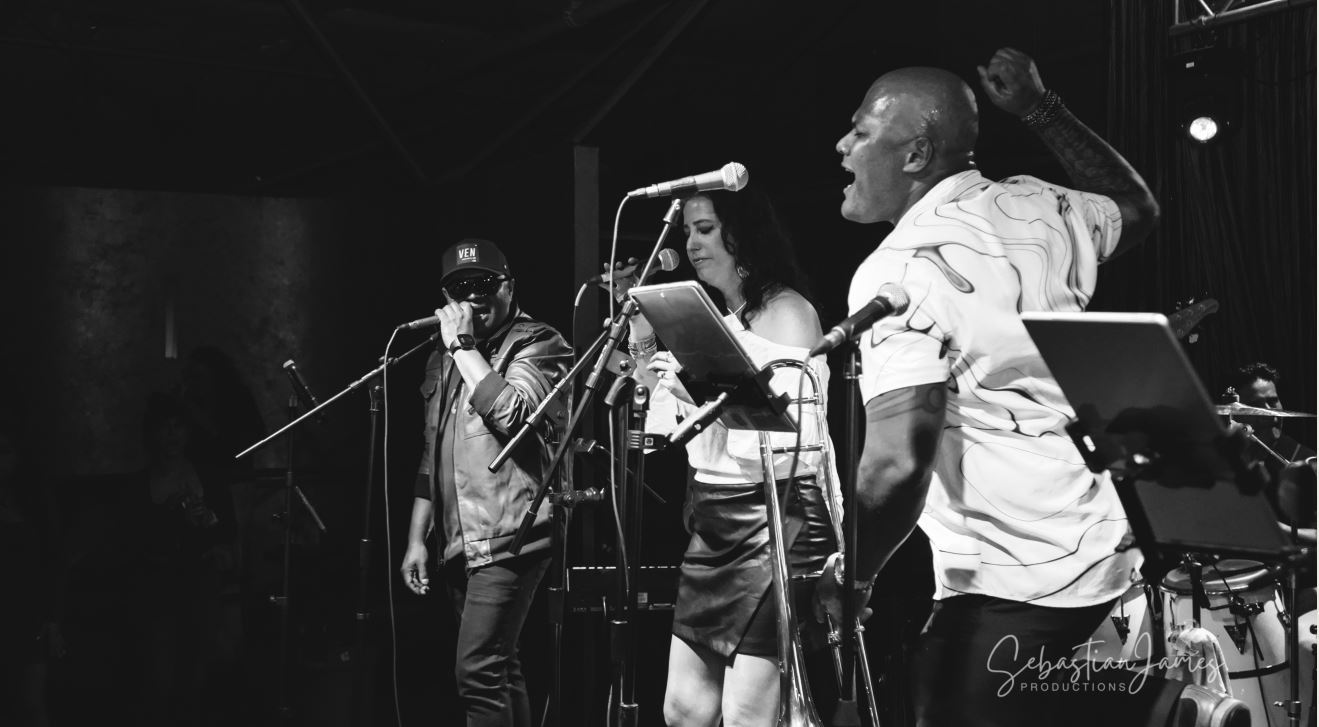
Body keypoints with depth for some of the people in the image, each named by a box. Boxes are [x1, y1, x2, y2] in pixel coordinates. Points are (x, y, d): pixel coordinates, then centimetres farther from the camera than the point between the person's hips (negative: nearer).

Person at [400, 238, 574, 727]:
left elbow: (512, 413, -23)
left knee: (477, 672, -16)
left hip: (511, 536, -7)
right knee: (499, 670, 11)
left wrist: (464, 345, -15)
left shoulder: (536, 344, -3)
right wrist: (417, 537, 16)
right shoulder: (444, 358, 17)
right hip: (458, 542, 8)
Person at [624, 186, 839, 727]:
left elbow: (793, 437, -19)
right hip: (711, 520, 8)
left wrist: (700, 394, -22)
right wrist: (641, 334, 11)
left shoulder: (787, 313, -8)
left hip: (774, 517, -8)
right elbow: (666, 424, 18)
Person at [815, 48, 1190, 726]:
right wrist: (1041, 110, 26)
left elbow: (899, 462, -25)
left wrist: (848, 576, -9)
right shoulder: (1037, 207, 4)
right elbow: (1138, 210, 28)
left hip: (1011, 584, -8)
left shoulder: (900, 270, -15)